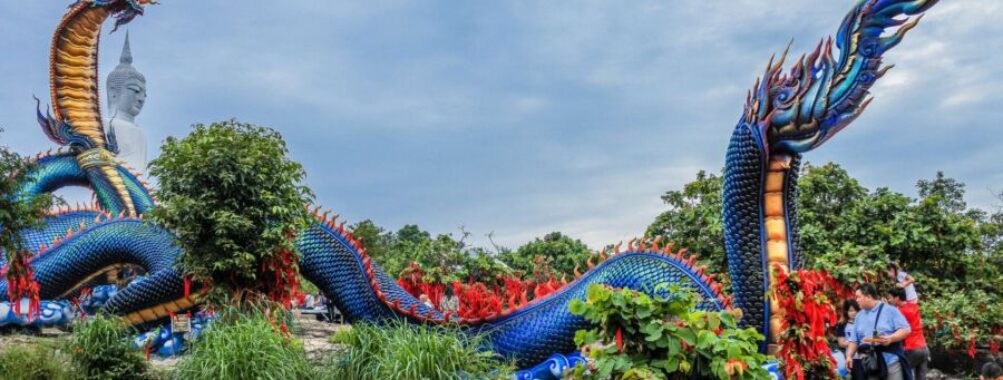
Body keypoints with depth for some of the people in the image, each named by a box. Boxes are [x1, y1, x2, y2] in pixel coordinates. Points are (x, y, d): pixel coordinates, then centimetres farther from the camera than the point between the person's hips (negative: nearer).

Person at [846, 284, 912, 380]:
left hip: (892, 362, -4)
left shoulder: (890, 310, 0)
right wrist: (849, 356, -1)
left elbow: (905, 329, -6)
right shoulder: (859, 316, 15)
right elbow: (854, 340, 14)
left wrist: (890, 338, -22)